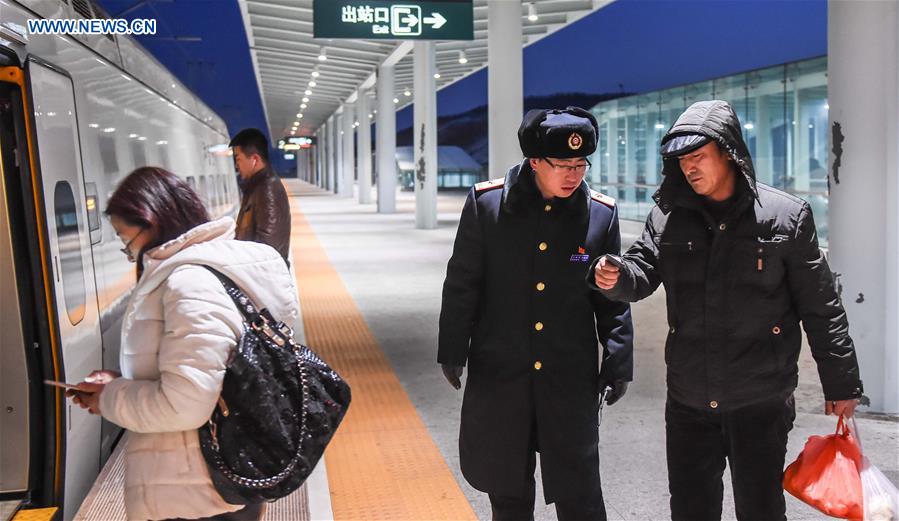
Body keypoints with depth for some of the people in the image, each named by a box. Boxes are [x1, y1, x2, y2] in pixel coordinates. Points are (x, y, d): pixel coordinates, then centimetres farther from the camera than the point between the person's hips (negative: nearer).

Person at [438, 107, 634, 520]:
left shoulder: (602, 213, -3)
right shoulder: (486, 202, -6)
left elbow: (613, 296, 5)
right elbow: (462, 282, 0)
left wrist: (619, 360, 4)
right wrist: (452, 348, 2)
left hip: (571, 377, 0)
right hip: (498, 374, 0)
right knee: (507, 487, 16)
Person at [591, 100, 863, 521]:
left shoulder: (786, 216, -5)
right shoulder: (668, 217, 4)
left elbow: (820, 308, -1)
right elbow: (643, 271, -3)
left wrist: (841, 383, 2)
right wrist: (616, 277, -27)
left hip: (759, 402, -3)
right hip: (687, 401, 3)